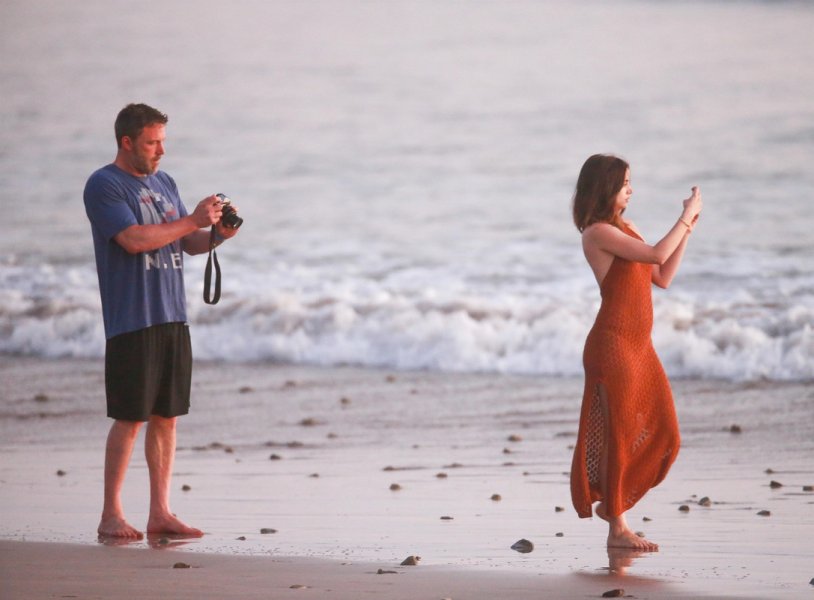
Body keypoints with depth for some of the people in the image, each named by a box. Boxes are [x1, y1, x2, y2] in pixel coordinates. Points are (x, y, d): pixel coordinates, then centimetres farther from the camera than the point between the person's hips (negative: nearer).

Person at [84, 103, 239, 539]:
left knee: (166, 417, 6)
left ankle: (160, 513, 10)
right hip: (131, 320, -7)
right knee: (130, 418, -6)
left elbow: (188, 244, 21)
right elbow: (134, 239, -19)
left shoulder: (163, 184, 16)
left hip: (172, 318, 7)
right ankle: (111, 515, 0)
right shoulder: (103, 186, -7)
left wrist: (218, 234, 0)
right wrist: (192, 221, -14)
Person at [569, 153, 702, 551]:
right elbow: (657, 255, -20)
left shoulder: (625, 228, 17)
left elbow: (663, 277, 16)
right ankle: (616, 529, 2)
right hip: (612, 343, -9)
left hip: (639, 345, 9)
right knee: (619, 435, -4)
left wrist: (688, 229, 12)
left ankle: (612, 502, 24)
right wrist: (686, 217, -8)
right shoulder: (597, 232, -12)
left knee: (662, 435, 9)